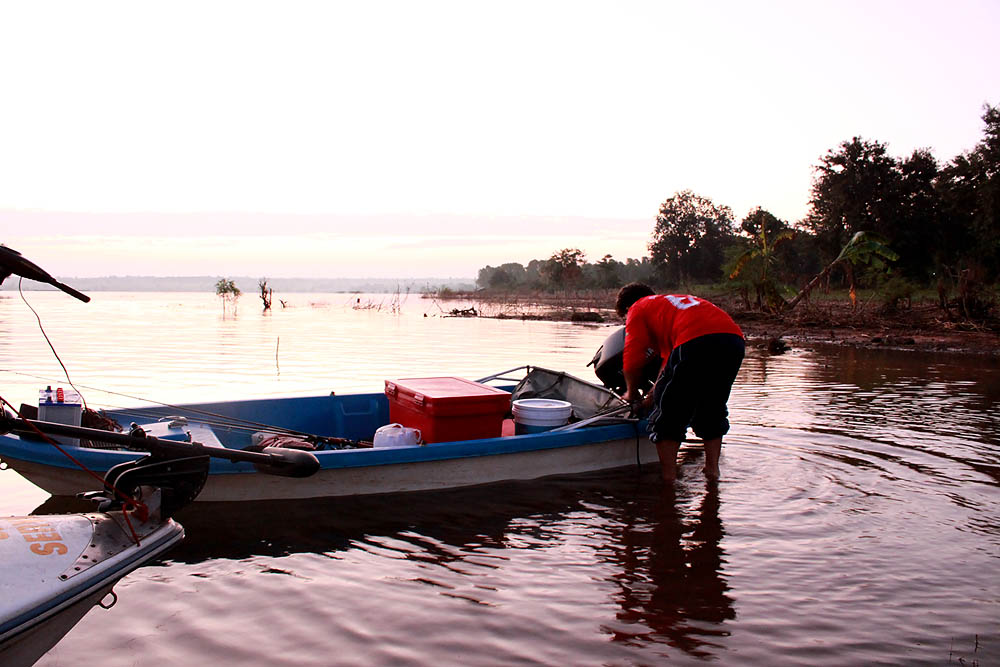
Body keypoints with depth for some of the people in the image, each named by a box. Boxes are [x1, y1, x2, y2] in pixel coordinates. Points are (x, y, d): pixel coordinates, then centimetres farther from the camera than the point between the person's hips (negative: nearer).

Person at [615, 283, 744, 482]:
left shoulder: (637, 309, 21)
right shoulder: (675, 301, 41)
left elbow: (632, 360, 14)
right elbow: (671, 359, 41)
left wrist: (632, 394, 30)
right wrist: (653, 395, 46)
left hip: (696, 342, -7)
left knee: (667, 412, 8)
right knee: (713, 409, 25)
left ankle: (668, 477, 10)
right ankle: (712, 469, 26)